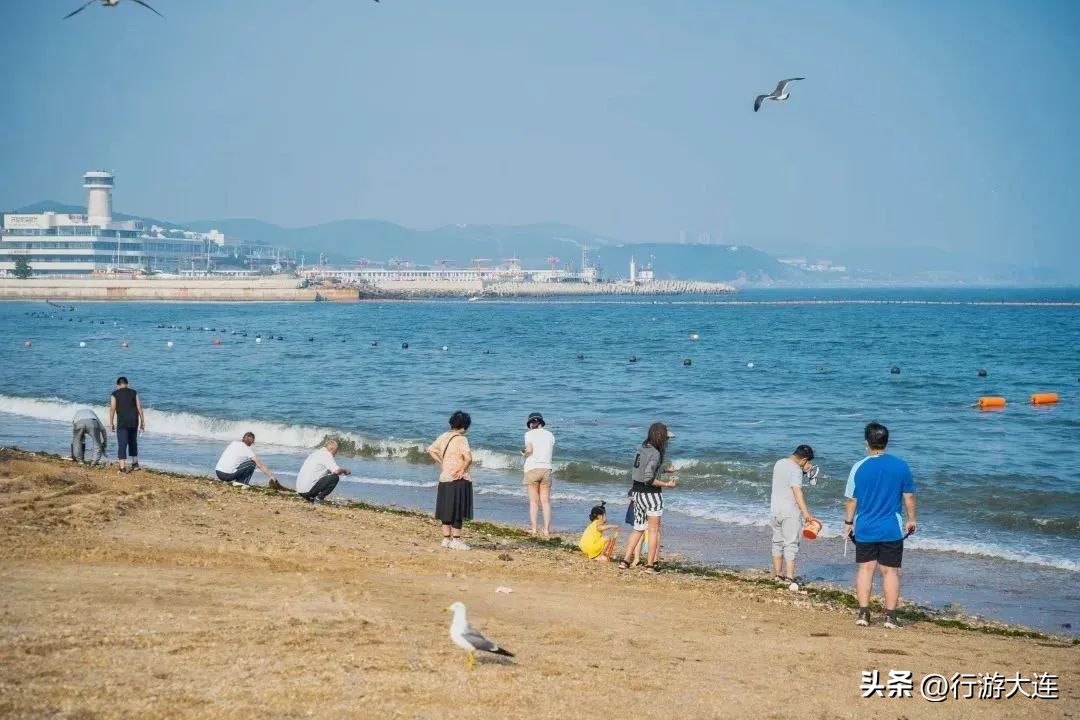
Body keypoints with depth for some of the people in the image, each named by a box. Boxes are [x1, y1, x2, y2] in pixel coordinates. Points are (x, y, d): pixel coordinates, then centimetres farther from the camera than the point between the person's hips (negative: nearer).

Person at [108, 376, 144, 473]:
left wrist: (111, 423, 2)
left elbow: (112, 409, -4)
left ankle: (123, 467, -11)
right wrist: (142, 422, 9)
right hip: (134, 421, 3)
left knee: (122, 444, -4)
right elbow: (139, 408, 5)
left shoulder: (115, 394, 0)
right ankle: (135, 463, 25)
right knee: (133, 442, 22)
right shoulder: (133, 392, 8)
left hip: (122, 422, -3)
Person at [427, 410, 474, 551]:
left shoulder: (443, 437, 6)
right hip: (459, 480, -7)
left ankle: (446, 538, 19)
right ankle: (456, 540, 2)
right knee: (458, 511, 0)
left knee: (446, 509, 14)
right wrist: (463, 470, -12)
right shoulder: (461, 439, -16)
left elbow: (431, 450, 14)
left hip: (444, 478, 7)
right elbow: (468, 458, -28)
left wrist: (441, 463, 12)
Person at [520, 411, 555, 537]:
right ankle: (547, 530, 1)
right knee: (545, 501, 5)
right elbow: (550, 451, 7)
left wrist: (524, 453, 6)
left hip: (532, 468, -3)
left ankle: (533, 529, 2)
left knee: (533, 501, 2)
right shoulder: (550, 435, 10)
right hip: (546, 468, 3)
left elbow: (529, 450, -14)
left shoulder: (529, 434, -2)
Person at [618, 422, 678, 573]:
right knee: (654, 530, 4)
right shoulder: (655, 453, -18)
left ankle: (625, 561, 12)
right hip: (651, 493, -8)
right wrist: (667, 484, -17)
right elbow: (648, 479, -25)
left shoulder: (642, 449, 7)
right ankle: (650, 565, 6)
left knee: (638, 528, 17)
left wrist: (666, 469, 34)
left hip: (637, 492, 8)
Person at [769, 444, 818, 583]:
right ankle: (789, 577, -4)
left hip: (775, 509, 7)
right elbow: (797, 491, -25)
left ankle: (777, 574, 21)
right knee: (791, 544, -2)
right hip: (790, 512, -7)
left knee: (777, 542, 16)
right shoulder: (796, 470, -16)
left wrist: (804, 471, 14)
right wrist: (806, 512, -30)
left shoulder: (779, 463, 9)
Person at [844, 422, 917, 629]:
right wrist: (911, 520, 15)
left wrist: (848, 522, 11)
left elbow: (851, 499, -1)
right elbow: (909, 497, 2)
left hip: (865, 529, 0)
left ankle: (863, 614, 10)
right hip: (892, 530, 0)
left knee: (865, 569, 11)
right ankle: (890, 616, 5)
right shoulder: (901, 466, -5)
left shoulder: (859, 467, -7)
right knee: (890, 571, 6)